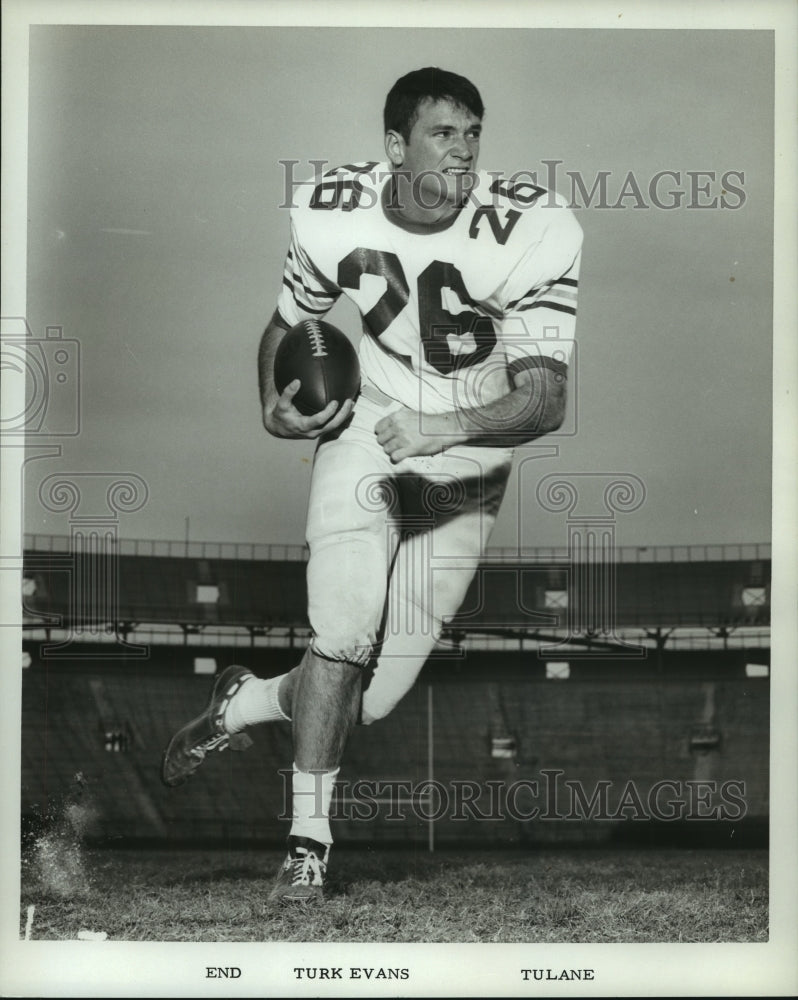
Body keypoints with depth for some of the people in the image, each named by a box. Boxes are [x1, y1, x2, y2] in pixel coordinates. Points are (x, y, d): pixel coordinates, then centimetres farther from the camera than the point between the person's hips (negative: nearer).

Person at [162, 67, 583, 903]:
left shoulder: (530, 232, -22)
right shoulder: (335, 215, -12)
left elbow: (544, 398, -25)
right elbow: (287, 325, 8)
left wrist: (445, 428, -40)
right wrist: (275, 407, -11)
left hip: (466, 467, 0)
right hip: (364, 434, 1)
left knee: (374, 696, 1)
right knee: (345, 632, -19)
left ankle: (247, 703, 31)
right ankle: (308, 841, -5)